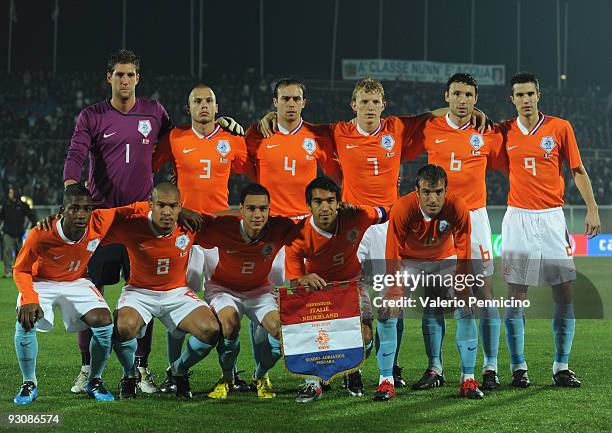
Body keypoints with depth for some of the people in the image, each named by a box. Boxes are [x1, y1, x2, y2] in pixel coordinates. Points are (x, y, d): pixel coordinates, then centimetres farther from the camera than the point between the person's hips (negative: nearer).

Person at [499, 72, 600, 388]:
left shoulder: (560, 128, 2)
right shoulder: (505, 131, 4)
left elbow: (578, 170, 6)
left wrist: (592, 209, -1)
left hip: (551, 218, 0)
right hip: (517, 219, 0)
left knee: (564, 295, -2)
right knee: (516, 296, -2)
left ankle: (561, 368, 5)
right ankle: (518, 368, 3)